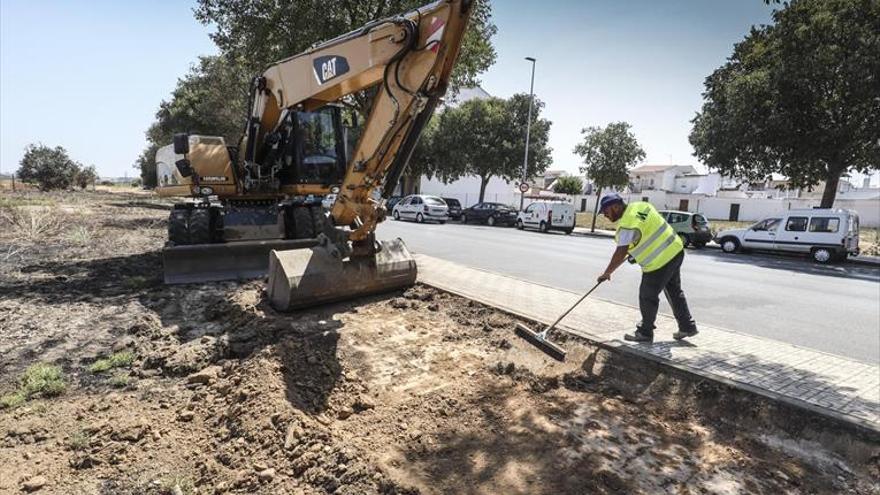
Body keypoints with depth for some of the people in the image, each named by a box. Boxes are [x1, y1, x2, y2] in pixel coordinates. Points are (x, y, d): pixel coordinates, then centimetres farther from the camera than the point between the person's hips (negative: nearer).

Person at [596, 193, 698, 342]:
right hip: (675, 251, 10)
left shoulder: (627, 224, -23)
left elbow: (620, 253, -23)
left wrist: (607, 273, -13)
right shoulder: (640, 205, 5)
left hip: (659, 262, -10)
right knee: (675, 291, 23)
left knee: (648, 297, 5)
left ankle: (645, 333, 19)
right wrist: (637, 250, 20)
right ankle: (687, 326, 35)